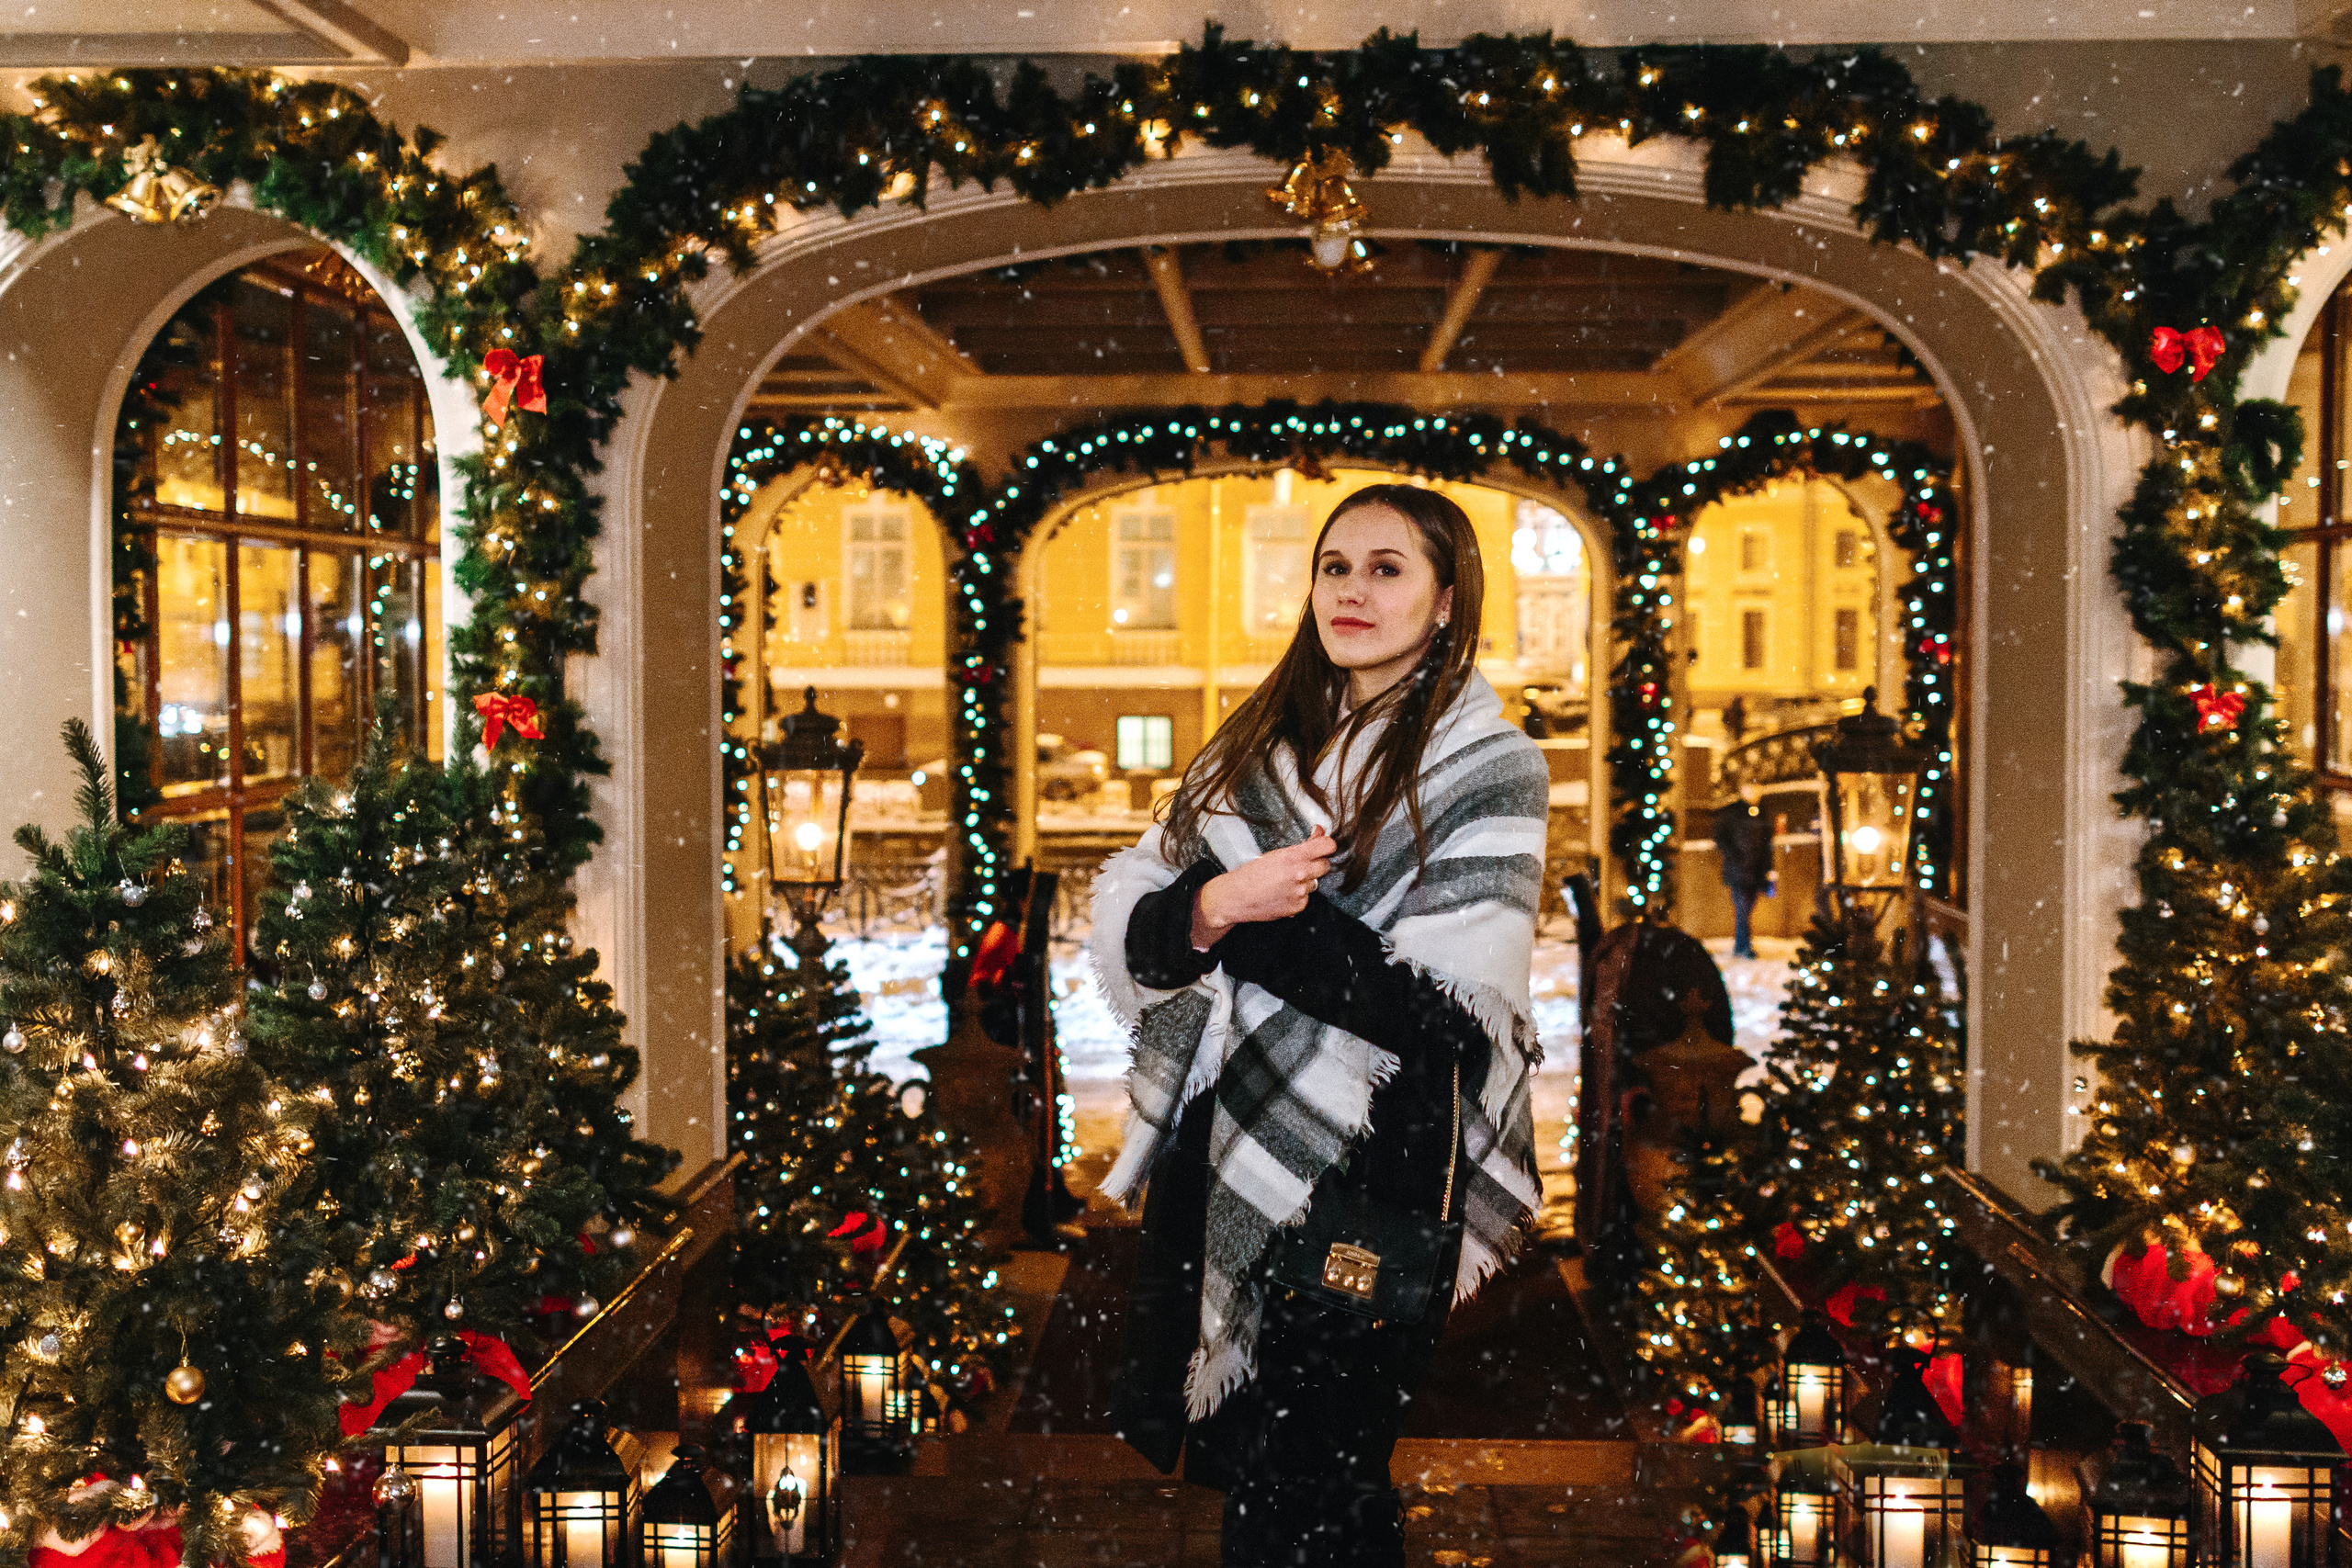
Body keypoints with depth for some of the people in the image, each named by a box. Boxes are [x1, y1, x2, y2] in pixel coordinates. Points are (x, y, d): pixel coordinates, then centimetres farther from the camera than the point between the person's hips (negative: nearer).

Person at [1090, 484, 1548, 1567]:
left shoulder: (1490, 770, -6)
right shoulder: (1256, 748, 10)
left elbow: (1443, 1004, -16)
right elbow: (1130, 925, 4)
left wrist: (1254, 922, -15)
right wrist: (1216, 904, -17)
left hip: (1363, 1171, -5)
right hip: (1213, 1151, 6)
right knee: (1222, 1457, 16)